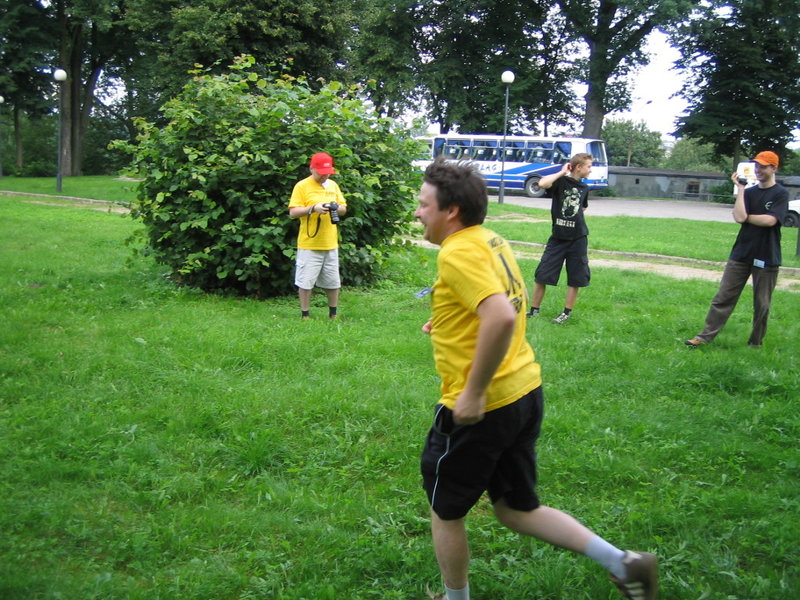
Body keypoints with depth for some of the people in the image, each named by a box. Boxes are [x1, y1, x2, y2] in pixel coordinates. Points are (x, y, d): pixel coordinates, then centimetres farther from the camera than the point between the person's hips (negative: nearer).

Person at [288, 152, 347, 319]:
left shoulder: (333, 185, 11)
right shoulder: (302, 186, -5)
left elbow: (344, 208, 16)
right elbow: (293, 212, -9)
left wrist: (337, 207, -7)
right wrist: (313, 208, -23)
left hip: (331, 244, 5)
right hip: (309, 244, -5)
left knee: (333, 282, 10)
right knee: (305, 282, -1)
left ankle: (333, 315, 24)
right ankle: (305, 316, 12)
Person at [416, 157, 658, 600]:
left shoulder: (457, 253, -20)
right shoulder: (493, 242, 9)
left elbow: (502, 318, -34)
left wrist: (473, 393, -27)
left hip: (480, 409, -9)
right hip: (525, 392, 9)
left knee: (445, 511, 14)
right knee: (516, 509, 20)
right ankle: (623, 563, 14)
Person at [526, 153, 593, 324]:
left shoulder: (584, 188, 8)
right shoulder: (561, 181, -7)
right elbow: (542, 183, -29)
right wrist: (562, 172, -18)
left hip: (578, 239, 4)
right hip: (558, 238, -3)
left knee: (575, 278, 6)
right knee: (542, 274, 0)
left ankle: (567, 312, 18)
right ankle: (534, 310, 13)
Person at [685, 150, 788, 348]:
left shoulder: (781, 194, -3)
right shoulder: (749, 192, 10)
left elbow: (770, 220, -17)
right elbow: (739, 217, -8)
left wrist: (746, 217, -5)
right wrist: (740, 189, -6)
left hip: (766, 258, -4)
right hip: (741, 255, 4)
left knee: (762, 305, 5)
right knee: (723, 298, 1)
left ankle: (755, 343, 18)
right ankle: (706, 336, 3)